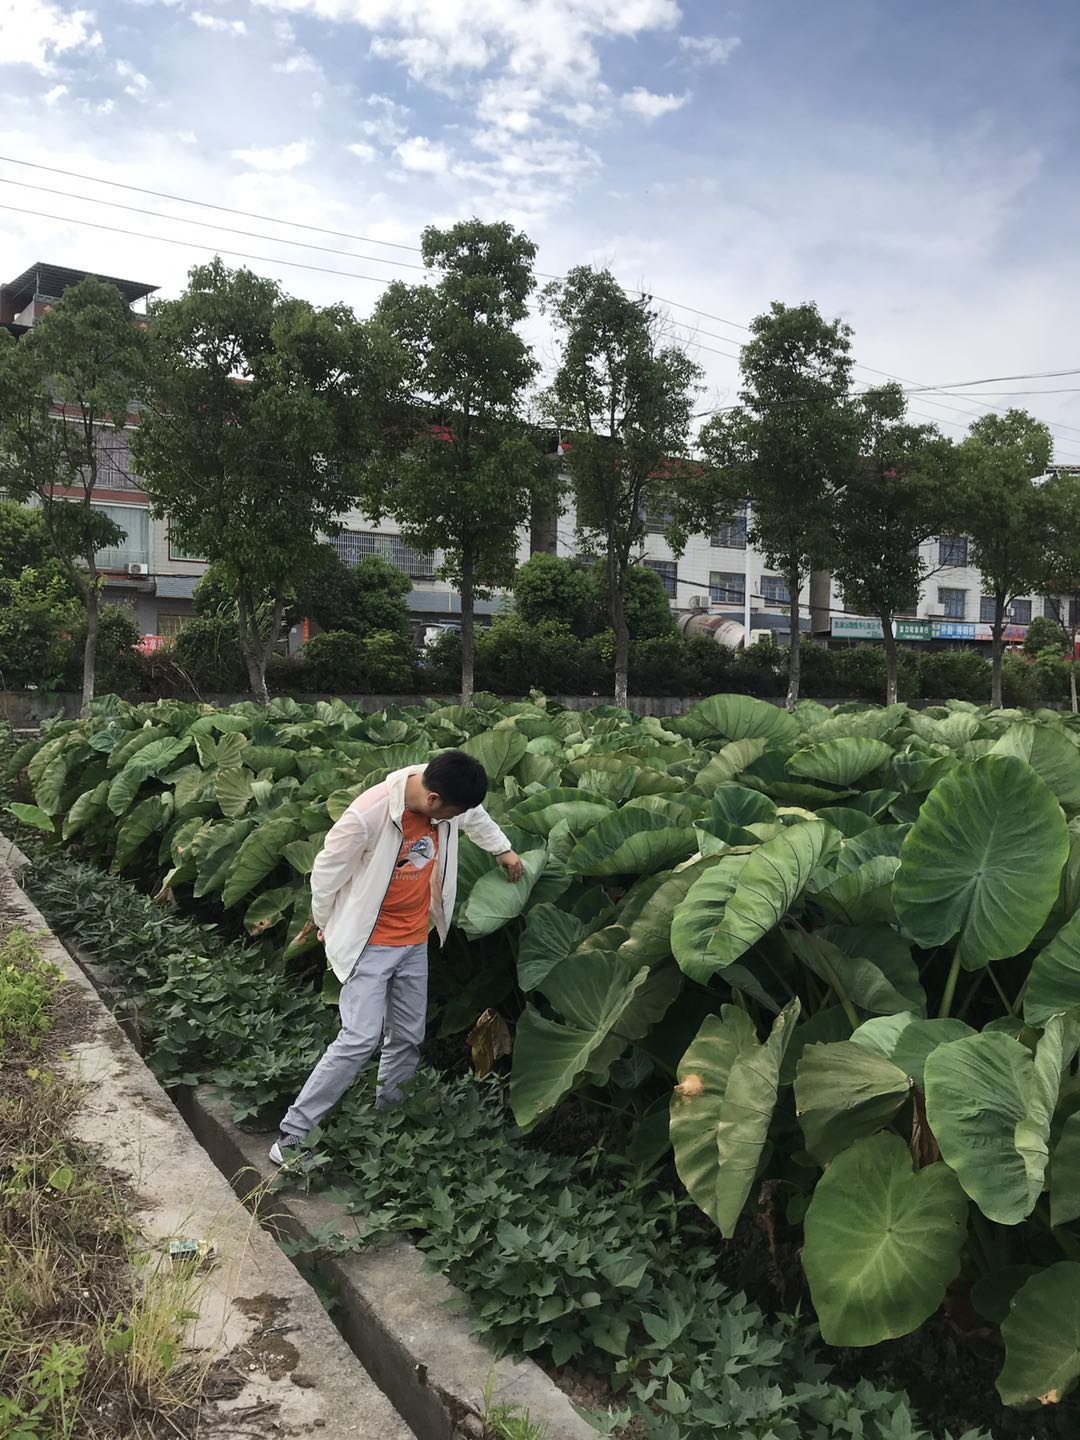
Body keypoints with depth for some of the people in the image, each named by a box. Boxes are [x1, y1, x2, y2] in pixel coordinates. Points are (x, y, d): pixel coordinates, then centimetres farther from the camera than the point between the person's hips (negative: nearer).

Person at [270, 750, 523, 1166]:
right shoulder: (368, 816, -30)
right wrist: (325, 925, 0)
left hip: (414, 941, 7)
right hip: (369, 944, -6)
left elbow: (475, 816, 16)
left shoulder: (448, 797, -11)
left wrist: (502, 849, 26)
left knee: (408, 1039, 10)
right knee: (360, 1039, -14)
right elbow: (326, 871, -15)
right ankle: (291, 1136, -5)